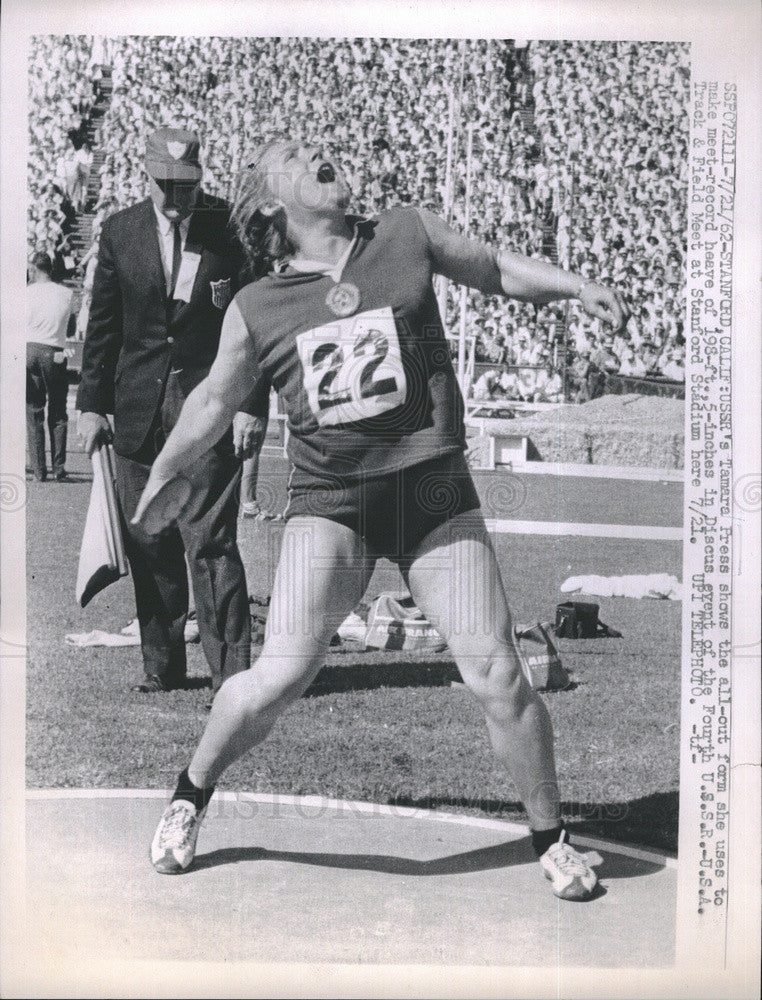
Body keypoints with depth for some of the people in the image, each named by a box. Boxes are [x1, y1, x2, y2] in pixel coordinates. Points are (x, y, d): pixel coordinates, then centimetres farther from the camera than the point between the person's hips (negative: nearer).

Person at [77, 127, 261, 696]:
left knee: (211, 544, -8)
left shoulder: (231, 230, -1)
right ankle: (162, 665, 21)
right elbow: (103, 326, 11)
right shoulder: (121, 232, 6)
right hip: (139, 409, 3)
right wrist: (92, 404, 9)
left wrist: (249, 406, -5)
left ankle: (231, 673, -2)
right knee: (148, 547, 8)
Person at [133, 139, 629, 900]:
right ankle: (188, 798, 16)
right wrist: (163, 478, 28)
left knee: (497, 677, -2)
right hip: (329, 503, -1)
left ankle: (550, 838, 19)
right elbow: (216, 399, 17)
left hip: (435, 493, 1)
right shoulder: (257, 309, 2)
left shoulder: (408, 235, 3)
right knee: (279, 678, -12)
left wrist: (574, 286, 3)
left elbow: (492, 270, 18)